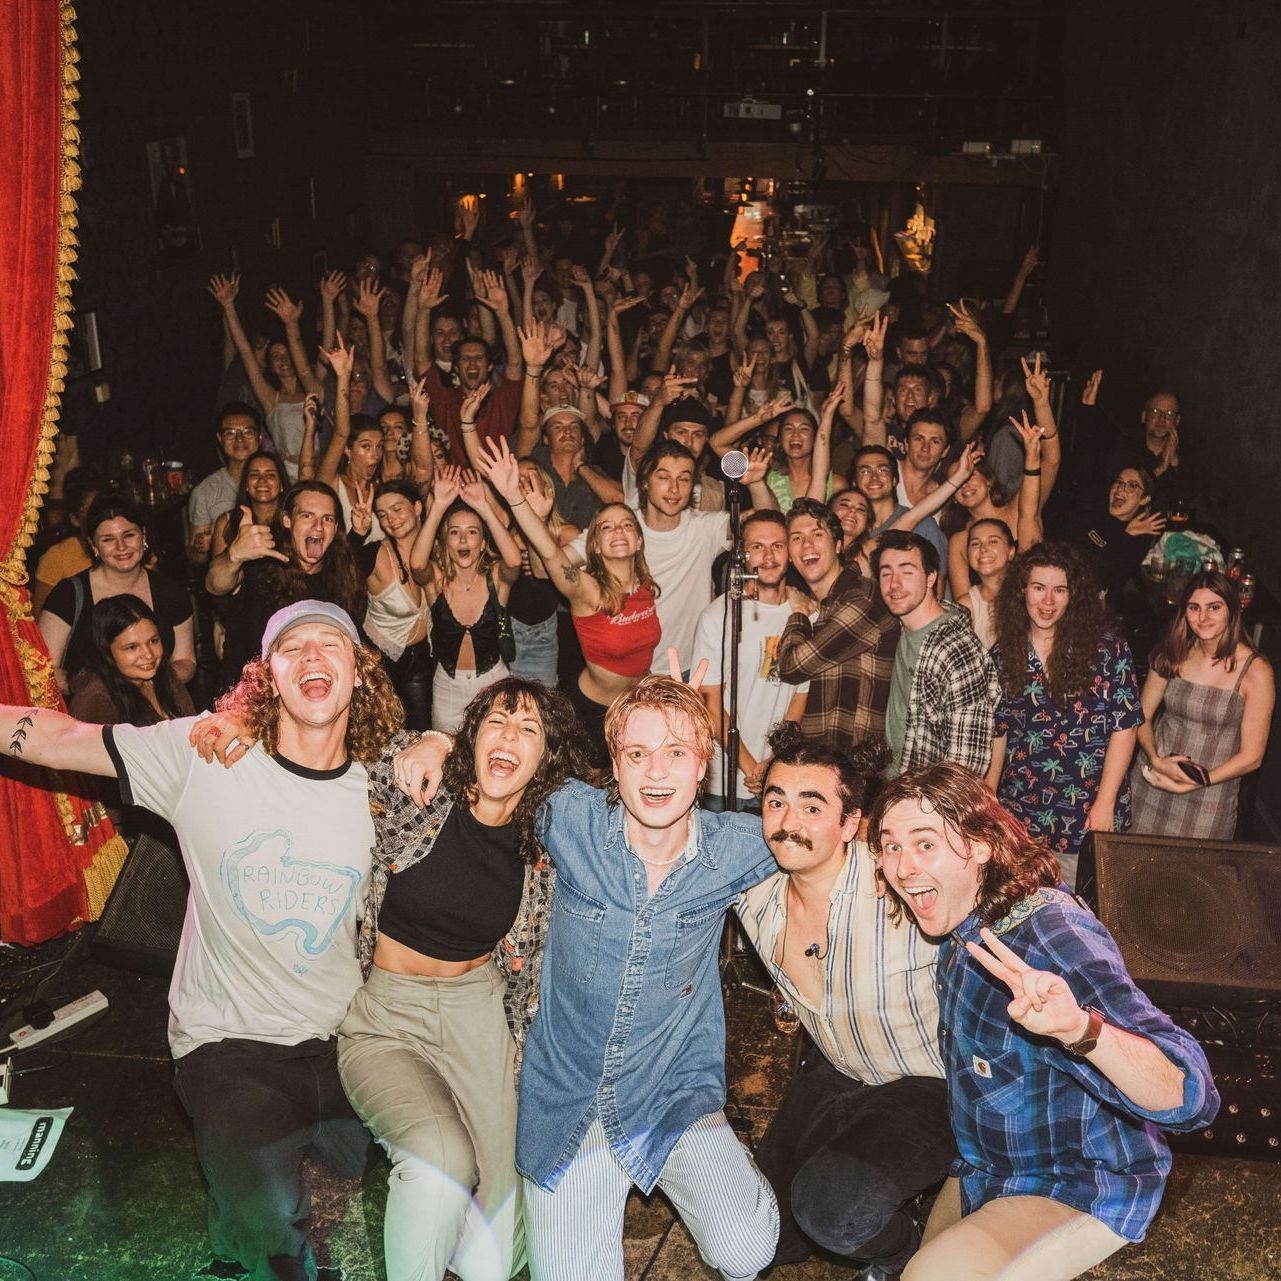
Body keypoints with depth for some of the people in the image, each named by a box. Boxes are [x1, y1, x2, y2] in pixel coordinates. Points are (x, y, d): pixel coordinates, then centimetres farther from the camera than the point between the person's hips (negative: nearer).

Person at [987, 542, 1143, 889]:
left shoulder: (1107, 646, -7)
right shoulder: (1005, 653, 4)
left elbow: (1125, 725, -7)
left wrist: (1105, 802, -10)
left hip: (1089, 812, -3)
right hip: (1020, 810, 3)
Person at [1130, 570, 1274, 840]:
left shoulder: (1256, 671, -12)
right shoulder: (1173, 655, -2)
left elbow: (1251, 756, -9)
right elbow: (1142, 716, 3)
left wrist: (1197, 782, -15)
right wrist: (1156, 761, -14)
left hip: (1209, 799, -3)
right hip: (1151, 783, 3)